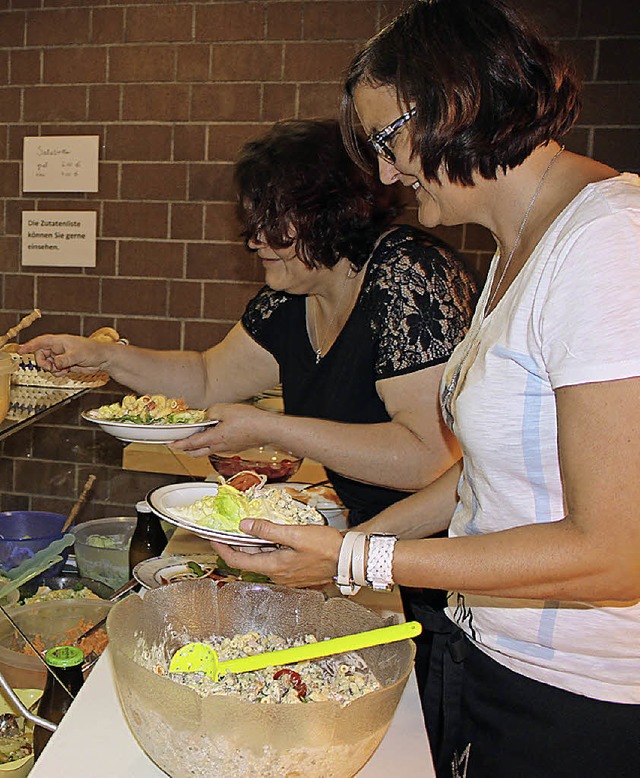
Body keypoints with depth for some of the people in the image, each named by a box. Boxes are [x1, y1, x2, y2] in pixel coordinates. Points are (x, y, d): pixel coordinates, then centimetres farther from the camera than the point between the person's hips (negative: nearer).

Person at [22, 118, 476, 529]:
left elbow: (431, 455, -28)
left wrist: (269, 429, -25)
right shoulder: (290, 296, 3)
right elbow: (209, 380, 16)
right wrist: (104, 356, 3)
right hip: (361, 524, 6)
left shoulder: (410, 279, -21)